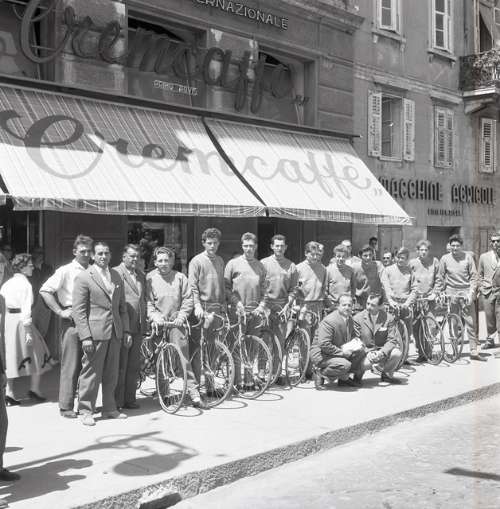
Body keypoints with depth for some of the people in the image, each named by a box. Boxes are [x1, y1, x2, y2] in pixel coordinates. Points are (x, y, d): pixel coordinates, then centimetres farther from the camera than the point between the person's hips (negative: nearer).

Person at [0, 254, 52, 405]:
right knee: (37, 353, 9)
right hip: (20, 321, -7)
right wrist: (28, 331, -17)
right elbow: (26, 309, -17)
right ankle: (35, 388, 13)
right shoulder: (25, 284, -11)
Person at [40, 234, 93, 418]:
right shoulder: (66, 271, -5)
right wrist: (60, 311, -13)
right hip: (72, 321, -5)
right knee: (70, 365, -2)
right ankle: (66, 407, 5)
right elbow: (44, 290, -11)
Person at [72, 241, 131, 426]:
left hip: (115, 333, 6)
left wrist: (126, 331, 12)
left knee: (111, 374, 12)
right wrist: (85, 336, -15)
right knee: (91, 373, -2)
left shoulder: (116, 277, 14)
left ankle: (109, 409, 23)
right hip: (95, 334, -6)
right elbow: (78, 310, -8)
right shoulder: (83, 277, -4)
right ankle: (86, 411, 8)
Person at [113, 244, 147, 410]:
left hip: (138, 326, 7)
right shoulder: (115, 273, -6)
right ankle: (117, 401, 7)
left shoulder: (141, 275, 17)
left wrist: (146, 318, 12)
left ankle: (130, 399, 19)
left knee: (134, 365, 10)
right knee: (120, 365, -1)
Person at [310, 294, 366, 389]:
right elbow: (324, 344, -28)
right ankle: (320, 374, -7)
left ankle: (344, 379, 4)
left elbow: (353, 336, 21)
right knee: (345, 365, -31)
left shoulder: (349, 319, 6)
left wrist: (355, 344, -4)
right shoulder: (328, 321, -23)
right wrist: (342, 352, -24)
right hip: (321, 355, -9)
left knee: (361, 352, -9)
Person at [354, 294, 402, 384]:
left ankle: (387, 374, 4)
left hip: (382, 351, 2)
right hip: (366, 352, -2)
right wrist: (368, 353, -22)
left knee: (397, 354, -28)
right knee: (365, 364, -35)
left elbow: (392, 340, -9)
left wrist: (381, 353, -28)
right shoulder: (358, 318, -7)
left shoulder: (387, 318, -6)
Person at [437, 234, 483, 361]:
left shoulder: (468, 257, 2)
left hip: (466, 292, 0)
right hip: (451, 293, 0)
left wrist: (471, 292, -7)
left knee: (471, 322, -4)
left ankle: (474, 351, 0)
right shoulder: (445, 258, 4)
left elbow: (474, 276, 2)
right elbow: (440, 278, 9)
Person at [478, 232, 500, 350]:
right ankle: (490, 339, 18)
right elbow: (479, 274, 16)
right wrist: (481, 286, 6)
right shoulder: (484, 257, 10)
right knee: (489, 317, 6)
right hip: (487, 291, 2)